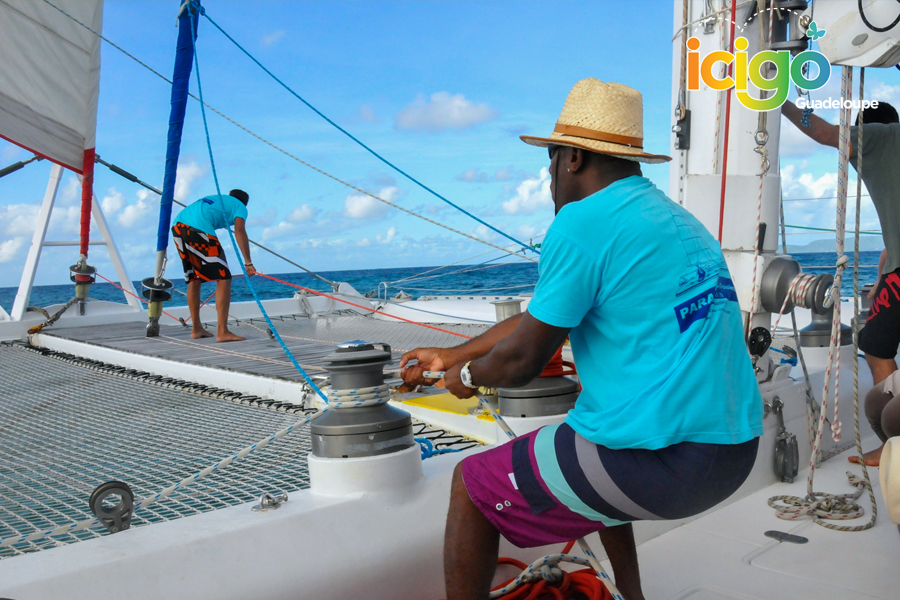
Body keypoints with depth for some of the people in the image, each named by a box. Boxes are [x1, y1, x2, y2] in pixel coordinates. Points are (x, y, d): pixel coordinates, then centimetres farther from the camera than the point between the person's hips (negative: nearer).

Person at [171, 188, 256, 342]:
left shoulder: (215, 199, 37)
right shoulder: (240, 207, 16)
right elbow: (239, 231, -4)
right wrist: (248, 263, -8)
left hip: (178, 226, 8)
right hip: (198, 228, -8)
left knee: (194, 279, 20)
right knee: (224, 278, -4)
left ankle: (196, 329, 25)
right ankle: (222, 332, -12)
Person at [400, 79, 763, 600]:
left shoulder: (583, 222, -12)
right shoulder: (678, 220, 16)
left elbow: (522, 360, -9)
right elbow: (542, 316, 21)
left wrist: (468, 375, 14)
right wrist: (450, 356, 28)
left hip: (661, 461, -9)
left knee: (472, 485, 8)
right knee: (602, 450, 37)